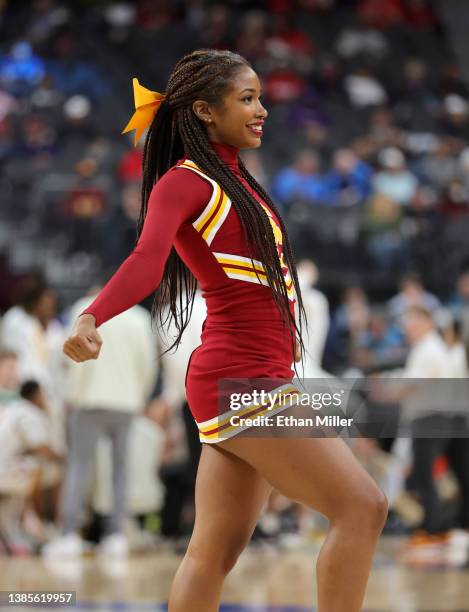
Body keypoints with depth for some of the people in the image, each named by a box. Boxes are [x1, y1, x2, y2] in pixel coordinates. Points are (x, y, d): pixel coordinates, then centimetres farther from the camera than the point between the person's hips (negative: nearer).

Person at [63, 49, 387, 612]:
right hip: (240, 381, -9)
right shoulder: (183, 182, -10)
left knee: (216, 550, 8)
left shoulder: (233, 181, 16)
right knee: (361, 507, -10)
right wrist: (90, 318, -43)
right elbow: (146, 260, -26)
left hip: (255, 379, 9)